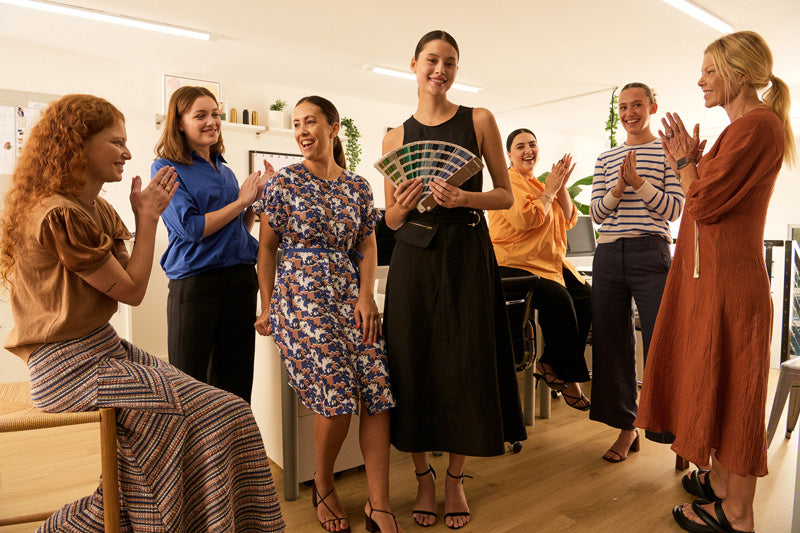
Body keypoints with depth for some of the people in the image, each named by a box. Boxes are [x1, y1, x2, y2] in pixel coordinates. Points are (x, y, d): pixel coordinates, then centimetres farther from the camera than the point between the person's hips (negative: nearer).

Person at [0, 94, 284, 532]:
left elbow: (126, 280, 10)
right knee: (218, 415, -15)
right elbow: (131, 290, -13)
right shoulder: (60, 216, -18)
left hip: (103, 348, 9)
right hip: (72, 367, -9)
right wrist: (147, 218, -6)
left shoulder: (98, 210, 12)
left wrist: (147, 215, 3)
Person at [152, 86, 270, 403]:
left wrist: (257, 197, 6)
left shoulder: (225, 171, 16)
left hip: (241, 280, 6)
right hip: (195, 283, -5)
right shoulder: (166, 168, -1)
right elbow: (191, 228, -14)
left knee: (236, 388, 11)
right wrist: (240, 201, -6)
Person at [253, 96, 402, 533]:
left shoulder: (357, 186, 12)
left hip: (349, 295, 4)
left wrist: (366, 296, -4)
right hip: (301, 295, -3)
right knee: (337, 396, -14)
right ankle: (322, 487, 17)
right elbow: (267, 248, 4)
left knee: (377, 392, -10)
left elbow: (367, 247, 11)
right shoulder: (285, 182, 3)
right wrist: (267, 307, -1)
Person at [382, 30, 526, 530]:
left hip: (468, 255, -1)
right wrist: (403, 206, -11)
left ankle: (455, 479, 22)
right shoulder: (396, 136, 9)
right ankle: (423, 475, 23)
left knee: (464, 366, 2)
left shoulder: (479, 120, 6)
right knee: (414, 364, 2)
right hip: (414, 259, 1)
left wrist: (464, 197, -15)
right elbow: (390, 219, 11)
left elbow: (506, 195, 4)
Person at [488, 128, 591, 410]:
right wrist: (550, 190, -7)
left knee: (585, 295, -12)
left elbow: (568, 220, 16)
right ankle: (567, 375, -10)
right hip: (513, 263, -8)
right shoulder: (508, 181, -4)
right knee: (557, 297, -28)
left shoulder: (539, 183, 22)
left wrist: (561, 186, 4)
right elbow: (525, 219, -20)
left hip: (547, 262, 8)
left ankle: (552, 365, 0)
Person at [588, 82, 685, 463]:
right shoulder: (606, 159, 16)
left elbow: (674, 209, -2)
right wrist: (618, 188, -8)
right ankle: (627, 426, 20)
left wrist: (638, 182, -13)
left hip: (650, 254, -4)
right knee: (613, 345, 6)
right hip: (609, 256, 4)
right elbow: (596, 214, 9)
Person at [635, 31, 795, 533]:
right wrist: (691, 161, 12)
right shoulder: (748, 126, 18)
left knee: (729, 389, -1)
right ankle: (722, 480, 32)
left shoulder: (756, 125, -15)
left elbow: (704, 204, -19)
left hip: (726, 279, -10)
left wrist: (684, 161, -4)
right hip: (710, 272, 10)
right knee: (714, 383, 17)